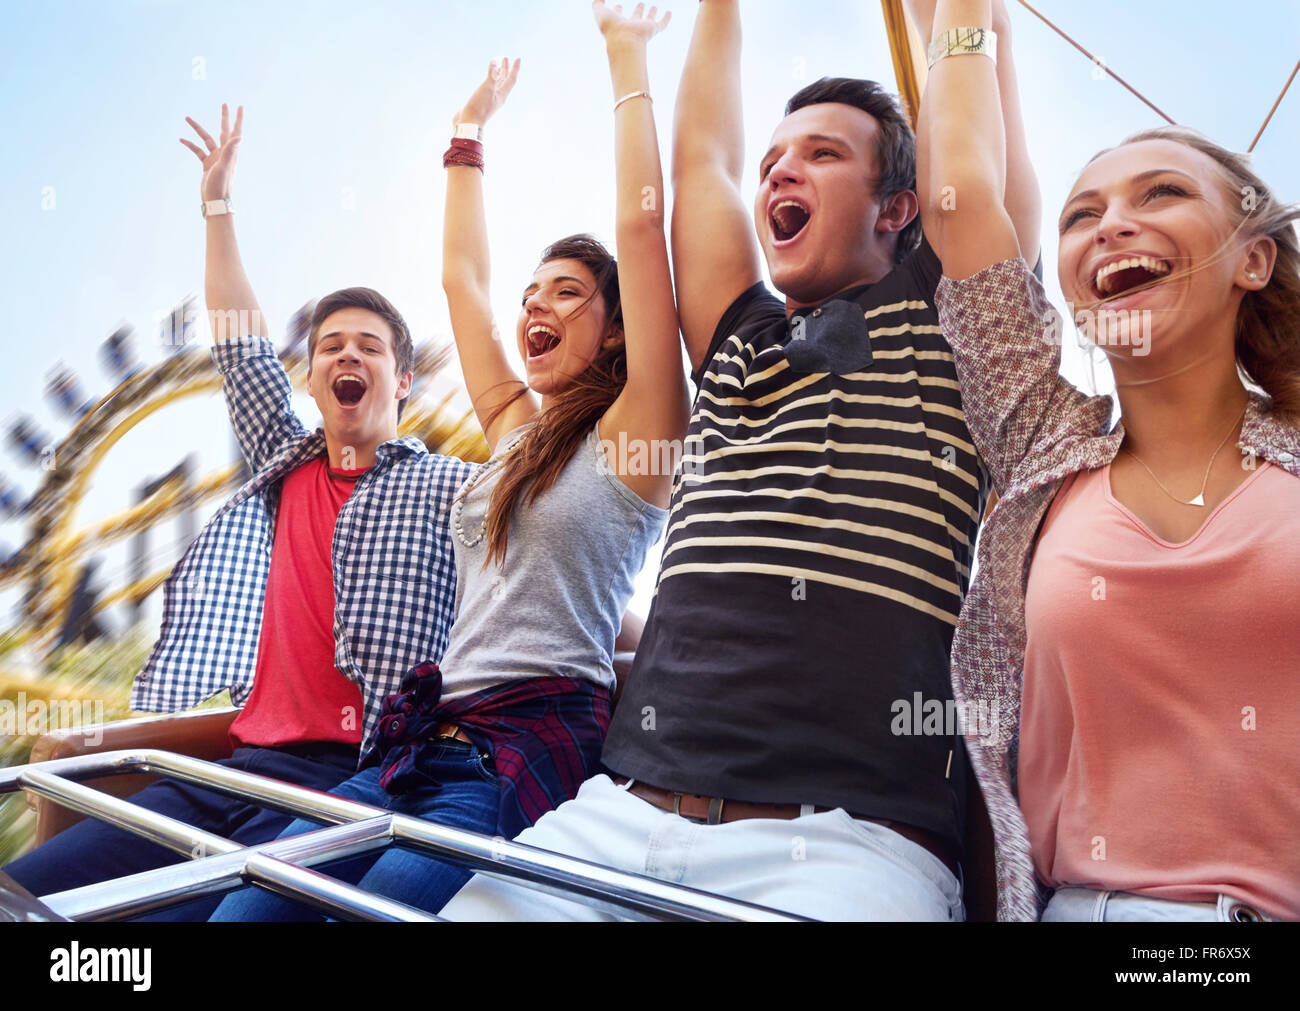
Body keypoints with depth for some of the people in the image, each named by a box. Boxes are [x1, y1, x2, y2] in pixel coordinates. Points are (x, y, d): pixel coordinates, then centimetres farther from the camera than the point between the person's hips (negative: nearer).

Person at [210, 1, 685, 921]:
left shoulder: (634, 432, 1)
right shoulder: (518, 430, 19)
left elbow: (641, 227, -7)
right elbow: (462, 277, 26)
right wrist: (470, 130, 35)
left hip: (535, 751, -6)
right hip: (432, 739, 6)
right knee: (241, 905, -12)